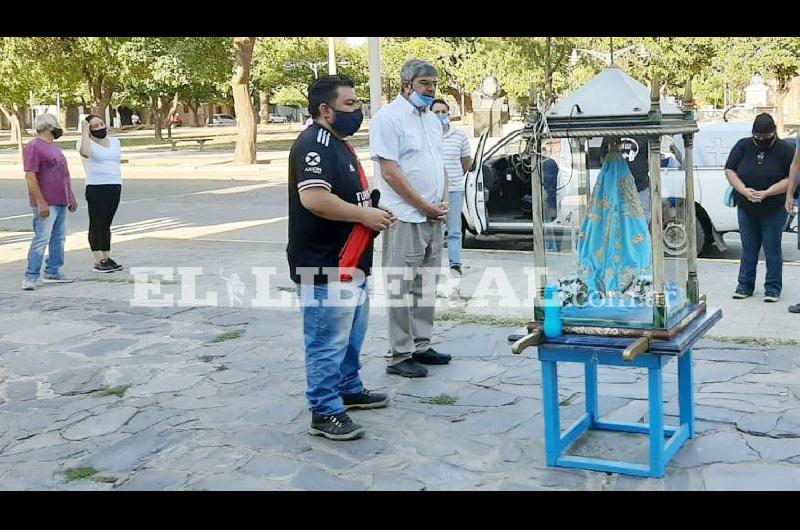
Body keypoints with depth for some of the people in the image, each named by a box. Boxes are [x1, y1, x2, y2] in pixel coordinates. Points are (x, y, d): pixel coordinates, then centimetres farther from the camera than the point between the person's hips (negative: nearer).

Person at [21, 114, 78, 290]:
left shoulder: (53, 147, 18)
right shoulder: (34, 147, -11)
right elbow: (30, 176, -18)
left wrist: (71, 198, 22)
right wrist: (41, 202, -23)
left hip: (61, 202, 9)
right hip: (46, 204, -9)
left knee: (58, 238, 12)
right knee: (41, 239, -11)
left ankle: (53, 272, 21)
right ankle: (31, 277, -8)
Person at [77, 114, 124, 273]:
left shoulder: (114, 141, 14)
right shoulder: (86, 143, -5)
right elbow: (85, 152, -28)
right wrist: (85, 132, -16)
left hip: (115, 187, 6)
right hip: (96, 188, -6)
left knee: (106, 224, 12)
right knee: (96, 224, -3)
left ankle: (107, 258, 15)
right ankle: (98, 261, -3)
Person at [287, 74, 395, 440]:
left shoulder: (339, 143, 16)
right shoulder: (314, 144, -18)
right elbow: (314, 198, -30)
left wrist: (371, 212, 8)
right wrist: (364, 215, -20)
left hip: (350, 261, 11)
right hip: (324, 266, -11)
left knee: (351, 336, 22)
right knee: (328, 342, -3)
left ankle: (349, 389, 36)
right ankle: (325, 413, 5)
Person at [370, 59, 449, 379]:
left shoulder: (432, 119, 15)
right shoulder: (389, 118, -10)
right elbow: (390, 172, -16)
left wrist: (443, 202, 4)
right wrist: (425, 206, -13)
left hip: (433, 218, 8)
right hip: (405, 218, -8)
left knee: (426, 286, 12)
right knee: (402, 289, -4)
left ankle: (421, 346, 21)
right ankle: (399, 356, 1)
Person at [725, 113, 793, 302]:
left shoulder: (784, 150, -5)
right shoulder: (743, 146, 2)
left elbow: (791, 179, -9)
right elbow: (729, 170, 0)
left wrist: (766, 193, -19)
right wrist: (744, 191, -15)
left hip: (774, 210, -2)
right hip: (746, 209, 2)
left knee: (772, 249, 1)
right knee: (748, 249, 8)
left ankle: (773, 288, 8)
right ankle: (745, 286, 16)